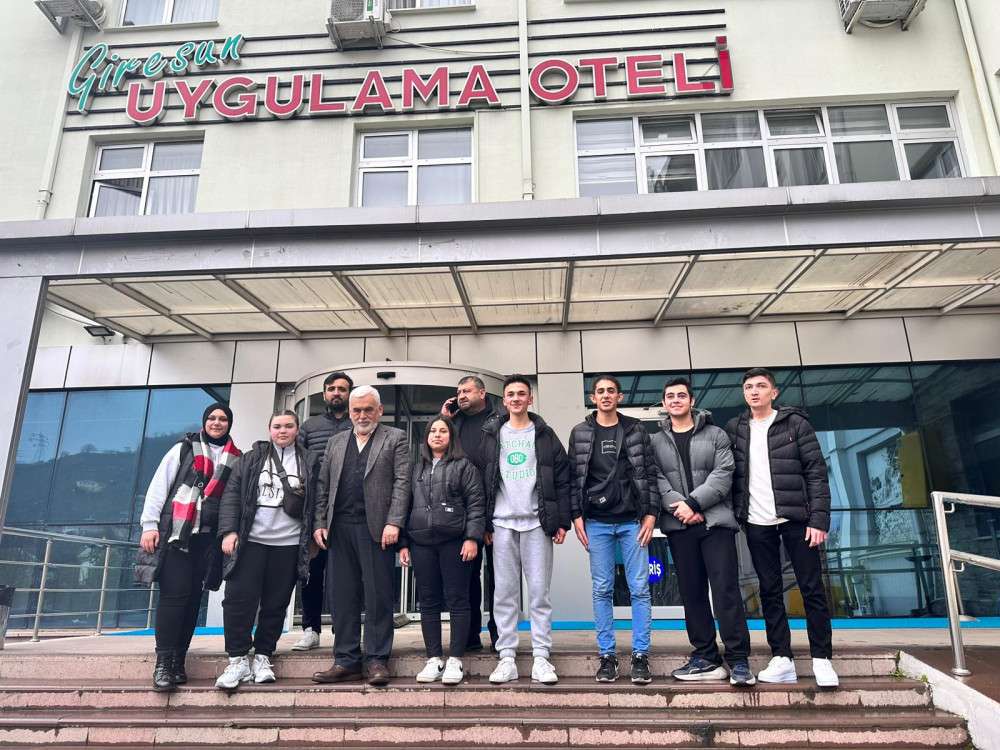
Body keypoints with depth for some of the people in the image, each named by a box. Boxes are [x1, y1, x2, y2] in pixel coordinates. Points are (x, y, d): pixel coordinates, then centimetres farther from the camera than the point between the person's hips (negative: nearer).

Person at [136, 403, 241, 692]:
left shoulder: (236, 459, 13)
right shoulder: (184, 448, 8)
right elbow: (159, 485, 3)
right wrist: (149, 524, -5)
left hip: (209, 536, 2)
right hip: (175, 530, -2)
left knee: (193, 596, 4)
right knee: (175, 592, -9)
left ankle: (178, 661, 12)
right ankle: (163, 663, -2)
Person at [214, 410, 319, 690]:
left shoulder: (309, 464, 8)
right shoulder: (251, 459, 8)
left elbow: (314, 502, 8)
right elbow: (232, 495, 3)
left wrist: (310, 540, 2)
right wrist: (229, 531, -7)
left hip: (288, 544, 1)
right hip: (250, 541, 0)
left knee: (275, 603, 6)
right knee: (239, 599, -3)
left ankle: (262, 657, 19)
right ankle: (238, 660, 9)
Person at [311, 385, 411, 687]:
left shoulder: (396, 438, 6)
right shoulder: (335, 442, 19)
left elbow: (402, 482, -3)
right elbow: (323, 486, 16)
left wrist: (393, 523, -12)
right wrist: (319, 523, 6)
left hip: (376, 528, -4)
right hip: (340, 529, 4)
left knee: (378, 596, 0)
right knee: (342, 596, 6)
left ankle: (376, 659, 9)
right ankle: (347, 660, 15)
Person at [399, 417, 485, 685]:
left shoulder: (464, 466, 4)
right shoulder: (417, 468, 16)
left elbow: (476, 503, -1)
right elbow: (407, 504, 16)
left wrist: (473, 537, -11)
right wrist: (403, 542, 10)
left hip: (454, 542, -4)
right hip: (421, 542, 4)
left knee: (457, 600, 0)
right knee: (428, 602, 7)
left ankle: (455, 660, 8)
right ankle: (433, 659, 16)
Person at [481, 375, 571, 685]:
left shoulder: (545, 435, 6)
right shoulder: (491, 435, 10)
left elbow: (562, 480, 3)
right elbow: (483, 480, 7)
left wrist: (562, 521, -3)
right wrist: (484, 523, 2)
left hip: (537, 522, -1)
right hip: (502, 523, 2)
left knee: (539, 592, 1)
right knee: (505, 593, 4)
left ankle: (541, 658, 9)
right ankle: (507, 658, 12)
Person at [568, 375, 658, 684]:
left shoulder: (636, 430, 6)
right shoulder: (580, 433, 6)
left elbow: (649, 473, 4)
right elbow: (574, 477, 6)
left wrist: (650, 513, -3)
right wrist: (576, 516, -1)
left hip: (633, 521, 0)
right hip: (596, 522, 0)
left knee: (639, 589, 2)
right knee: (602, 590, 5)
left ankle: (640, 656, 11)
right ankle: (607, 656, 14)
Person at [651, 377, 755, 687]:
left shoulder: (715, 435, 7)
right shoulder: (656, 442, 12)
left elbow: (723, 475, -4)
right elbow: (657, 480, 1)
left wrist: (694, 502, -14)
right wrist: (680, 507, -14)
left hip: (715, 521, -2)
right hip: (679, 526, 2)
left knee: (726, 588, -6)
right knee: (692, 592, 7)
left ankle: (739, 660, 2)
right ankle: (705, 658, 16)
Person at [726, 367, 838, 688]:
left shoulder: (795, 423, 0)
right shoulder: (734, 429, 8)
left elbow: (817, 472, -4)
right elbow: (729, 474, 10)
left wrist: (819, 518, -11)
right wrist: (733, 516, 1)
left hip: (795, 518, -2)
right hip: (757, 524, 3)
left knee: (812, 589, 2)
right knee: (769, 591, 7)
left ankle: (821, 659, 14)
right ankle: (782, 659, 15)